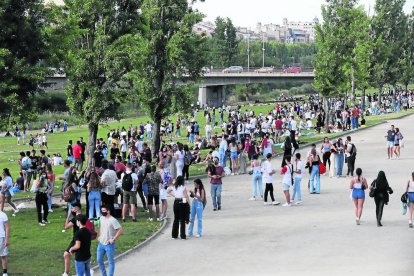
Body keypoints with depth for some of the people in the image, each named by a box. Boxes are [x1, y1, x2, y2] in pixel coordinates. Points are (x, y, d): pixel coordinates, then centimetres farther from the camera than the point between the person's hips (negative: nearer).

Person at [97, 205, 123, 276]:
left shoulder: (112, 220, -18)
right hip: (101, 243, 7)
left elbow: (120, 230, -21)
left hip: (109, 245, -7)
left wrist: (113, 239, -20)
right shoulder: (101, 218, 5)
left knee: (111, 262, 5)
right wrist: (98, 236, 12)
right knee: (99, 260, 13)